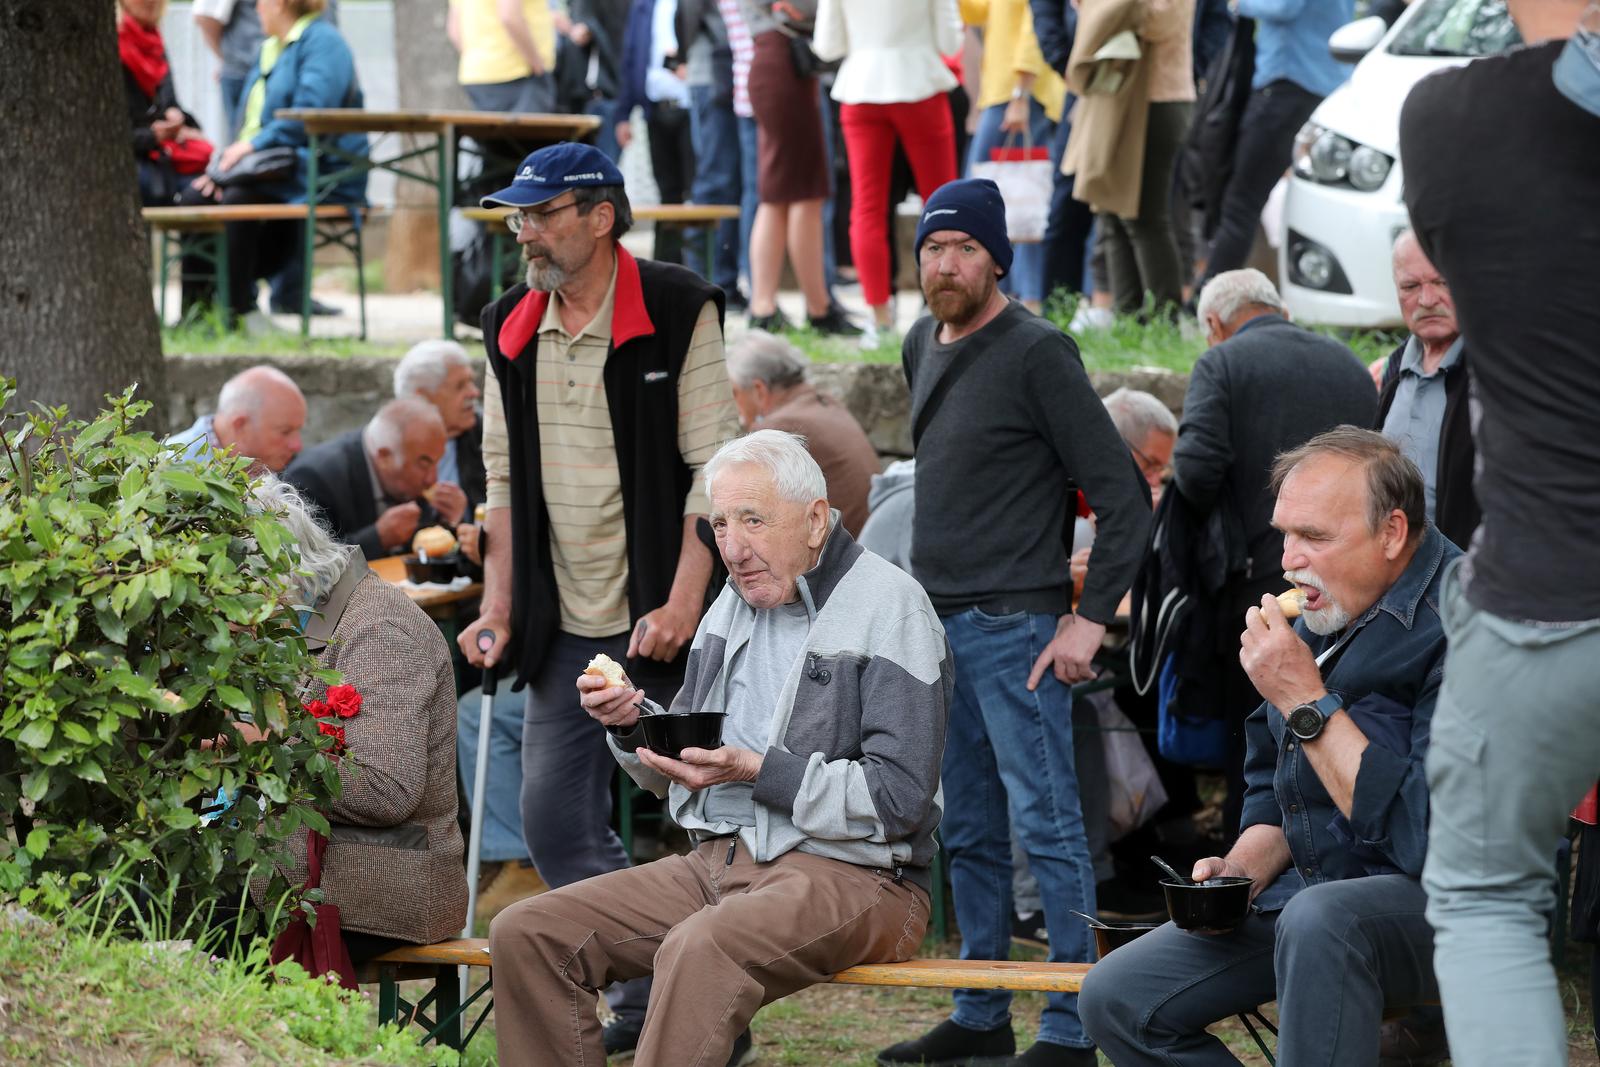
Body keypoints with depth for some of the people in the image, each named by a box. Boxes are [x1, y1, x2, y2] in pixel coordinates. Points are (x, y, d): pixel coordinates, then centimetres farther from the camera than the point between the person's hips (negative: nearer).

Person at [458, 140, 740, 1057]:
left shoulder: (677, 313, -9)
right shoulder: (512, 330, 9)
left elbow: (714, 472, -11)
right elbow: (506, 482, 15)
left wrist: (681, 608, -19)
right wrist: (499, 611, 7)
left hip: (664, 624, -6)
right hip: (567, 631, 6)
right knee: (555, 815, 4)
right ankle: (644, 1001, 17)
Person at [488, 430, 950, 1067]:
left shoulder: (889, 607, -8)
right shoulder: (734, 604, 16)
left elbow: (900, 799, -16)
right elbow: (681, 775, 22)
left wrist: (754, 770, -21)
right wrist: (634, 725, 0)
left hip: (850, 876, -8)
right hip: (717, 862, 8)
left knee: (698, 950, -38)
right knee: (525, 936, -9)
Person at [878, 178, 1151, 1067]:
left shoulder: (1036, 353, -11)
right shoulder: (923, 347, 13)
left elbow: (1124, 499, -12)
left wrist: (1089, 618, -15)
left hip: (1014, 626, -8)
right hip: (937, 619, 8)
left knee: (1045, 826, -7)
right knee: (967, 832, 13)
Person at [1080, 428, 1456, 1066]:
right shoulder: (1325, 619, 9)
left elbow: (1426, 835, -27)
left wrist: (1305, 702, -22)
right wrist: (1241, 871, 2)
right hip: (1308, 889, 9)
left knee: (1320, 917, -40)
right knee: (1114, 1000, -3)